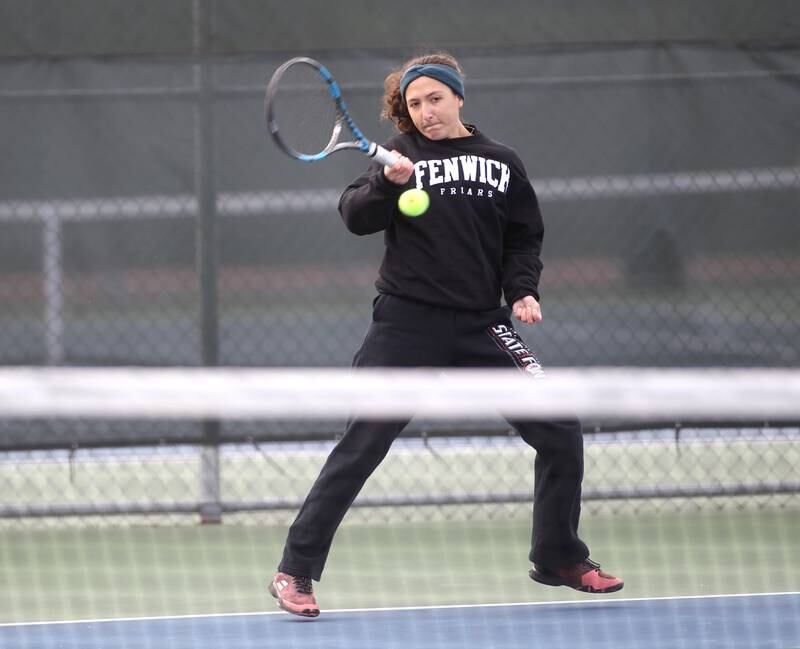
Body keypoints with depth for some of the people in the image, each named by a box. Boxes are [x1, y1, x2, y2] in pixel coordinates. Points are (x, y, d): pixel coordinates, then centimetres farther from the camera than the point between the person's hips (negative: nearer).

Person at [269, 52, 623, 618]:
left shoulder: (502, 164, 10)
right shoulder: (401, 154, 3)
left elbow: (523, 238, 16)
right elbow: (355, 217, -8)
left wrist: (523, 290, 0)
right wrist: (386, 183, -26)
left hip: (481, 327, 3)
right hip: (407, 324, -3)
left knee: (561, 434, 1)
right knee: (362, 446, -8)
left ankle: (558, 559, 20)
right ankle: (296, 571, -2)